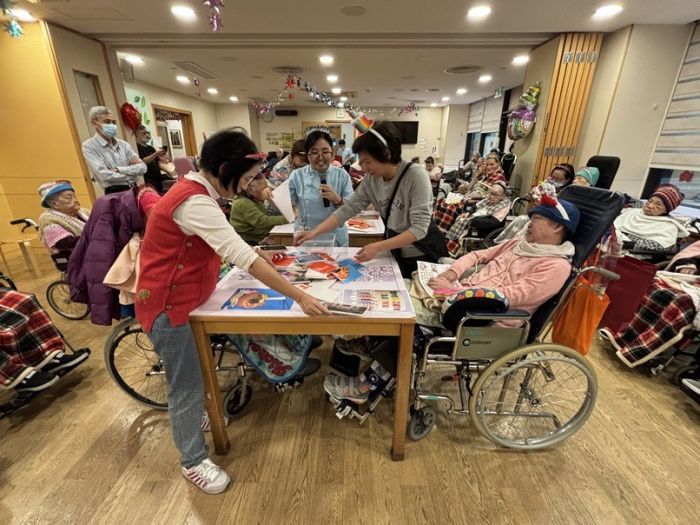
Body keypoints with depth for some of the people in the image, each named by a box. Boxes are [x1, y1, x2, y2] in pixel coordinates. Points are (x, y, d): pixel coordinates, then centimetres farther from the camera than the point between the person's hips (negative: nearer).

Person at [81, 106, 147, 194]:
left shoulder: (123, 144, 13)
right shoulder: (89, 146, -1)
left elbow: (142, 167, 2)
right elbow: (105, 175, -13)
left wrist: (118, 170, -10)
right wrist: (132, 173, -3)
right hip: (115, 194, -5)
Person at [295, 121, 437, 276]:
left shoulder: (416, 176, -24)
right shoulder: (371, 180, -8)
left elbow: (419, 228, -28)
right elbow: (348, 209, -8)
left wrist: (378, 247, -34)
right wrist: (315, 231, -17)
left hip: (424, 255, -5)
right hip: (398, 254, 5)